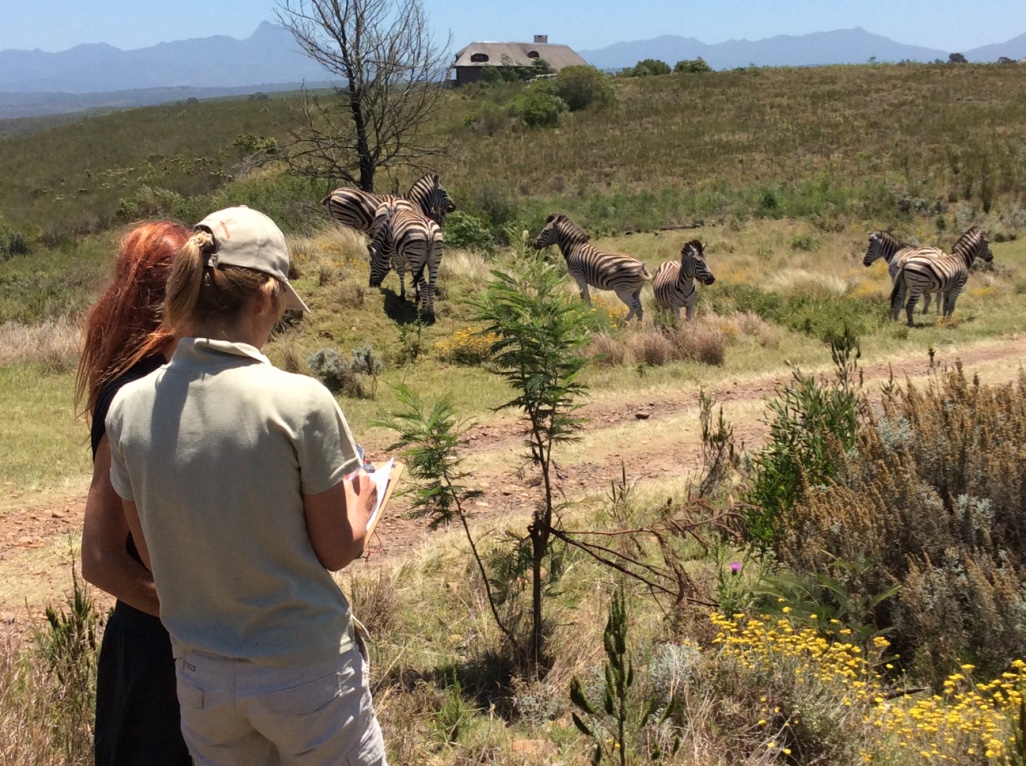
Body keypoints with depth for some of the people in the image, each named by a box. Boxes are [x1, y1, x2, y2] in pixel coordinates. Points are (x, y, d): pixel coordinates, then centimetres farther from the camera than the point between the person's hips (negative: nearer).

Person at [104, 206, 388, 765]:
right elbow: (337, 549, -9)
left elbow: (152, 556, 2)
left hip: (202, 676, 4)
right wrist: (361, 498, 11)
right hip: (307, 675, -4)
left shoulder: (129, 408, -7)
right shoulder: (301, 402, -19)